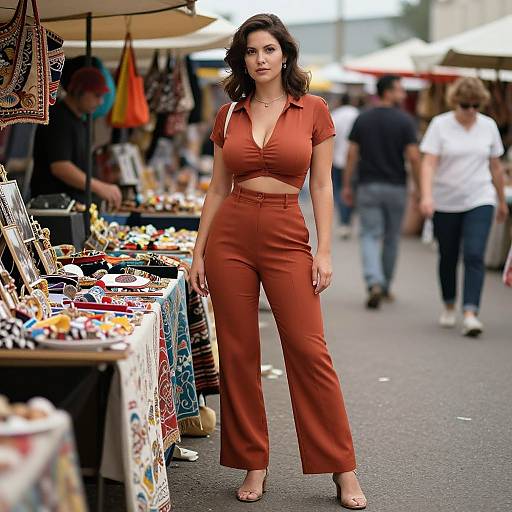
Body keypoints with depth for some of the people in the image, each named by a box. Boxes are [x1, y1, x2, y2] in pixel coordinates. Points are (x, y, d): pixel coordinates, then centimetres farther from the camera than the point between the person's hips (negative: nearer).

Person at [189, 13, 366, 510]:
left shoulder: (313, 110, 2)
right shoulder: (229, 115, 8)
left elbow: (322, 187, 1)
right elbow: (217, 189, 12)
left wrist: (324, 251, -6)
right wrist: (199, 251, 6)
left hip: (287, 236, -2)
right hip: (229, 235, 3)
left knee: (309, 351, -5)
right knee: (237, 353, 4)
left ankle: (342, 470, 5)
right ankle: (253, 464, 16)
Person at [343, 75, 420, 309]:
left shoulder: (362, 119, 1)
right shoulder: (404, 121, -7)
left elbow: (352, 154, 0)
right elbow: (413, 157, -11)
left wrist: (346, 185, 6)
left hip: (368, 186, 1)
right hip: (396, 187, -1)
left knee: (370, 236, -1)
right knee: (391, 238, 14)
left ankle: (374, 283, -22)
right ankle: (385, 287, 24)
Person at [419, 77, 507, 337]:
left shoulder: (489, 126, 4)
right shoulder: (440, 125, -5)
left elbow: (495, 166, 14)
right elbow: (429, 163, -13)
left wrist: (502, 201, 20)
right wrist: (427, 196, -27)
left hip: (479, 201, 1)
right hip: (445, 203, -1)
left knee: (474, 256, -13)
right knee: (448, 257, 12)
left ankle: (470, 313, -17)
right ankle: (449, 306, 31)